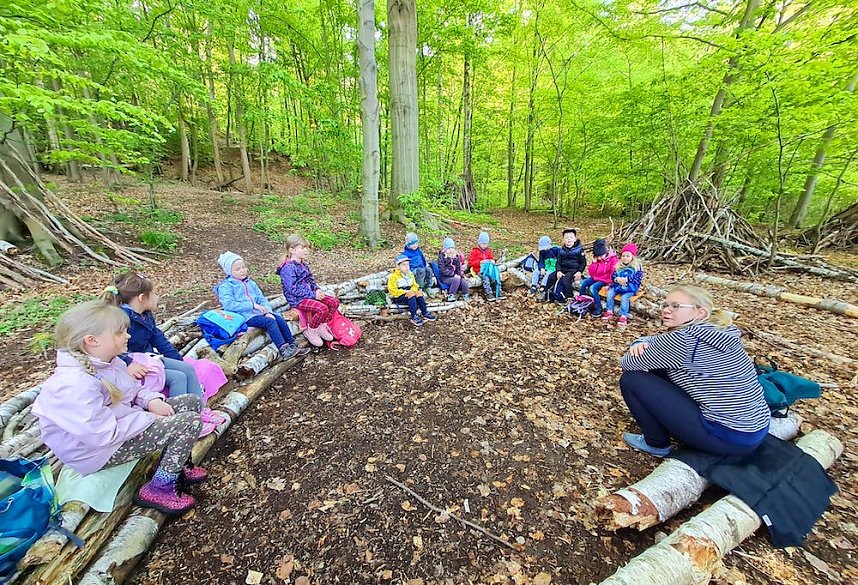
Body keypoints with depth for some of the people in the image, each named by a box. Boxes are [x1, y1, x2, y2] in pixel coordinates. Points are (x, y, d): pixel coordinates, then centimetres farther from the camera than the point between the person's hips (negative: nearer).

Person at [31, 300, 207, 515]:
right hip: (98, 450, -9)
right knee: (190, 422, -21)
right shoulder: (75, 384, -32)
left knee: (192, 401, 3)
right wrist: (149, 419, -19)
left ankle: (176, 465, 17)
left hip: (121, 421, 9)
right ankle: (159, 489, -1)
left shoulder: (106, 360, -3)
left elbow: (133, 390, 12)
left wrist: (152, 400, -8)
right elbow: (104, 435, -30)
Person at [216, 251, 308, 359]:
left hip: (259, 312, 6)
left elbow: (262, 299, 13)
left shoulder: (250, 283, 20)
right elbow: (229, 305, -16)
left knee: (280, 319, -15)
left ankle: (293, 346, -11)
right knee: (270, 322, -27)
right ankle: (283, 350, -30)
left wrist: (268, 311, -6)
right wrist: (252, 305, -21)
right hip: (245, 316, -6)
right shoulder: (225, 287, -1)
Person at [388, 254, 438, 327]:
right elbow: (393, 291, -14)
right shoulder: (393, 277, -8)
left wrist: (411, 291, -10)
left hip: (409, 294, 6)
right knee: (411, 294, -32)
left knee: (418, 292, -22)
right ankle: (414, 317, -35)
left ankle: (425, 313, -19)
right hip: (398, 297, -6)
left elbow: (415, 286, 14)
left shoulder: (410, 274, 13)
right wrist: (406, 292, -20)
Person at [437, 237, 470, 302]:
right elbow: (442, 270, -13)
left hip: (455, 276, 5)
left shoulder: (456, 256, 12)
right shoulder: (441, 256, -5)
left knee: (464, 281, -23)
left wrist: (460, 274, -5)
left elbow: (458, 267, 17)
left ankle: (465, 295, 0)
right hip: (445, 277, -5)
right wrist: (453, 274, -20)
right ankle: (450, 296, -19)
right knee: (456, 279, -32)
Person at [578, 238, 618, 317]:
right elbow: (591, 273, 1)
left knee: (592, 288, -29)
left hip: (605, 280, -6)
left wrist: (609, 284, -21)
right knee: (582, 283, -16)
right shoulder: (596, 259, 4)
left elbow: (613, 274, -12)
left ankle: (599, 309, -18)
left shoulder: (613, 259, -11)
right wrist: (594, 262, -10)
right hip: (595, 278, 6)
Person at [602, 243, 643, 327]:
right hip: (618, 285, 4)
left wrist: (627, 279, -22)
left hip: (630, 288, -4)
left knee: (624, 298, -27)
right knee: (610, 293, -19)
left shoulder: (637, 266, -1)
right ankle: (609, 312, -6)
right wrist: (617, 279, -16)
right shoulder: (619, 265, 9)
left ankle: (623, 316, -20)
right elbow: (613, 275, 7)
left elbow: (638, 278, -9)